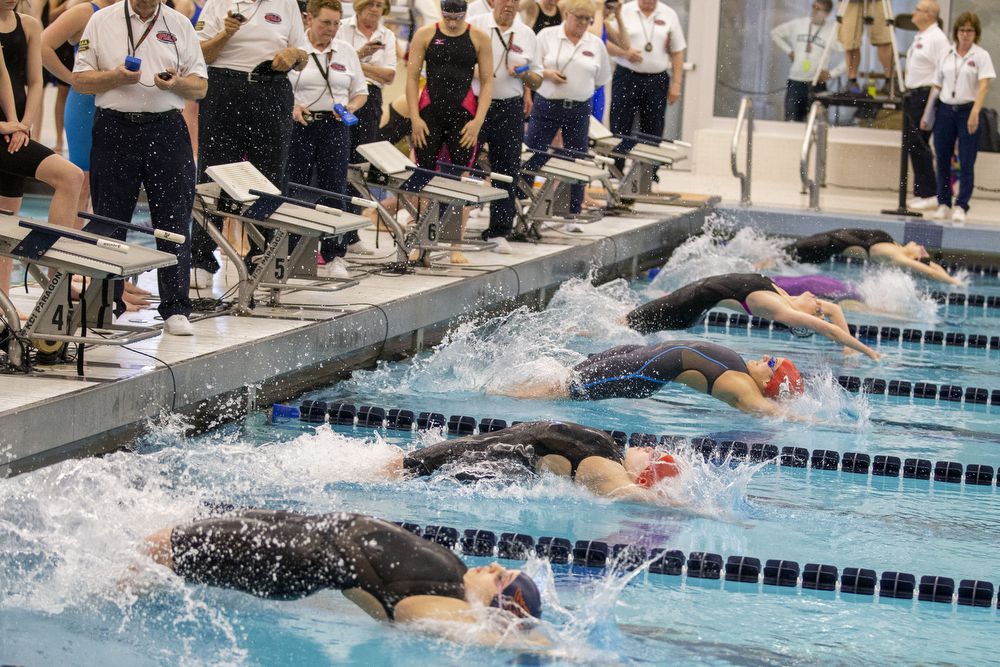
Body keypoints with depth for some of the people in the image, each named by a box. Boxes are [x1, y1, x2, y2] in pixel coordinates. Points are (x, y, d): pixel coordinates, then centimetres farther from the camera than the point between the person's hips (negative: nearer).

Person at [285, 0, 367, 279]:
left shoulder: (346, 52, 12)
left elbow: (360, 91, 16)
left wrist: (351, 107, -4)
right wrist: (291, 107, -18)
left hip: (335, 128, 3)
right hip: (299, 126, -3)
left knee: (334, 190, -1)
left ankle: (334, 256, 2)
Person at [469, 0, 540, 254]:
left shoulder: (527, 35, 9)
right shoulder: (474, 26, 0)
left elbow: (537, 81, 13)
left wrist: (525, 75, -8)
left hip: (509, 110, 3)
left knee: (507, 171, 2)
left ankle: (498, 232, 8)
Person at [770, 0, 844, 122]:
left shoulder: (833, 31, -4)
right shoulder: (798, 24, 4)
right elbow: (775, 33, 18)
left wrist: (832, 73, -7)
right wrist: (789, 51, 9)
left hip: (817, 84, -2)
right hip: (794, 82, 2)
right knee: (792, 122, 0)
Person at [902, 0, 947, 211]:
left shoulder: (937, 38, -13)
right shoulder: (919, 37, 17)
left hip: (926, 95, -10)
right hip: (914, 96, 10)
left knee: (919, 144, -12)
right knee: (910, 143, 10)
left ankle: (930, 194, -9)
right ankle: (920, 193, 16)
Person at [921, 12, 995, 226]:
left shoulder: (981, 55, -2)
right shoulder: (946, 55, 10)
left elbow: (984, 85, -13)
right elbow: (937, 86, 14)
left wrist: (975, 112, -27)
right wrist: (927, 114, 10)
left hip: (967, 112, -4)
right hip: (944, 110, 4)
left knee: (967, 163, -5)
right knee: (943, 160, 7)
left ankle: (961, 206, -3)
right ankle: (943, 204, 16)